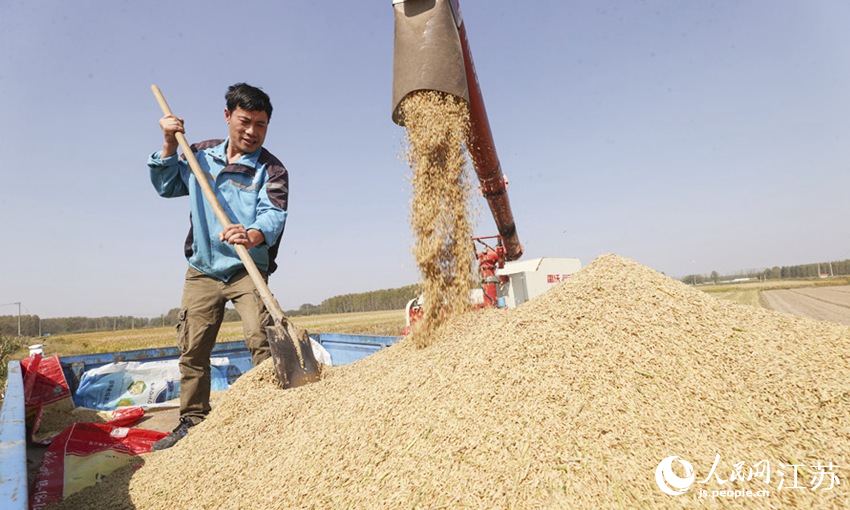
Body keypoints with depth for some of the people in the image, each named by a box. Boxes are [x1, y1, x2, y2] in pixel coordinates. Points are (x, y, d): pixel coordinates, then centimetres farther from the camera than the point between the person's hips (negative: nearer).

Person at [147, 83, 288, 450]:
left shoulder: (271, 170, -6)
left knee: (260, 337, -20)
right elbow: (166, 187, 18)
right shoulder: (201, 154, 8)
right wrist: (169, 145, 5)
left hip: (246, 271, -4)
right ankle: (192, 421, 24)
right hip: (202, 270, 4)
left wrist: (253, 235, -45)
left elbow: (274, 214, -23)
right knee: (192, 348, 9)